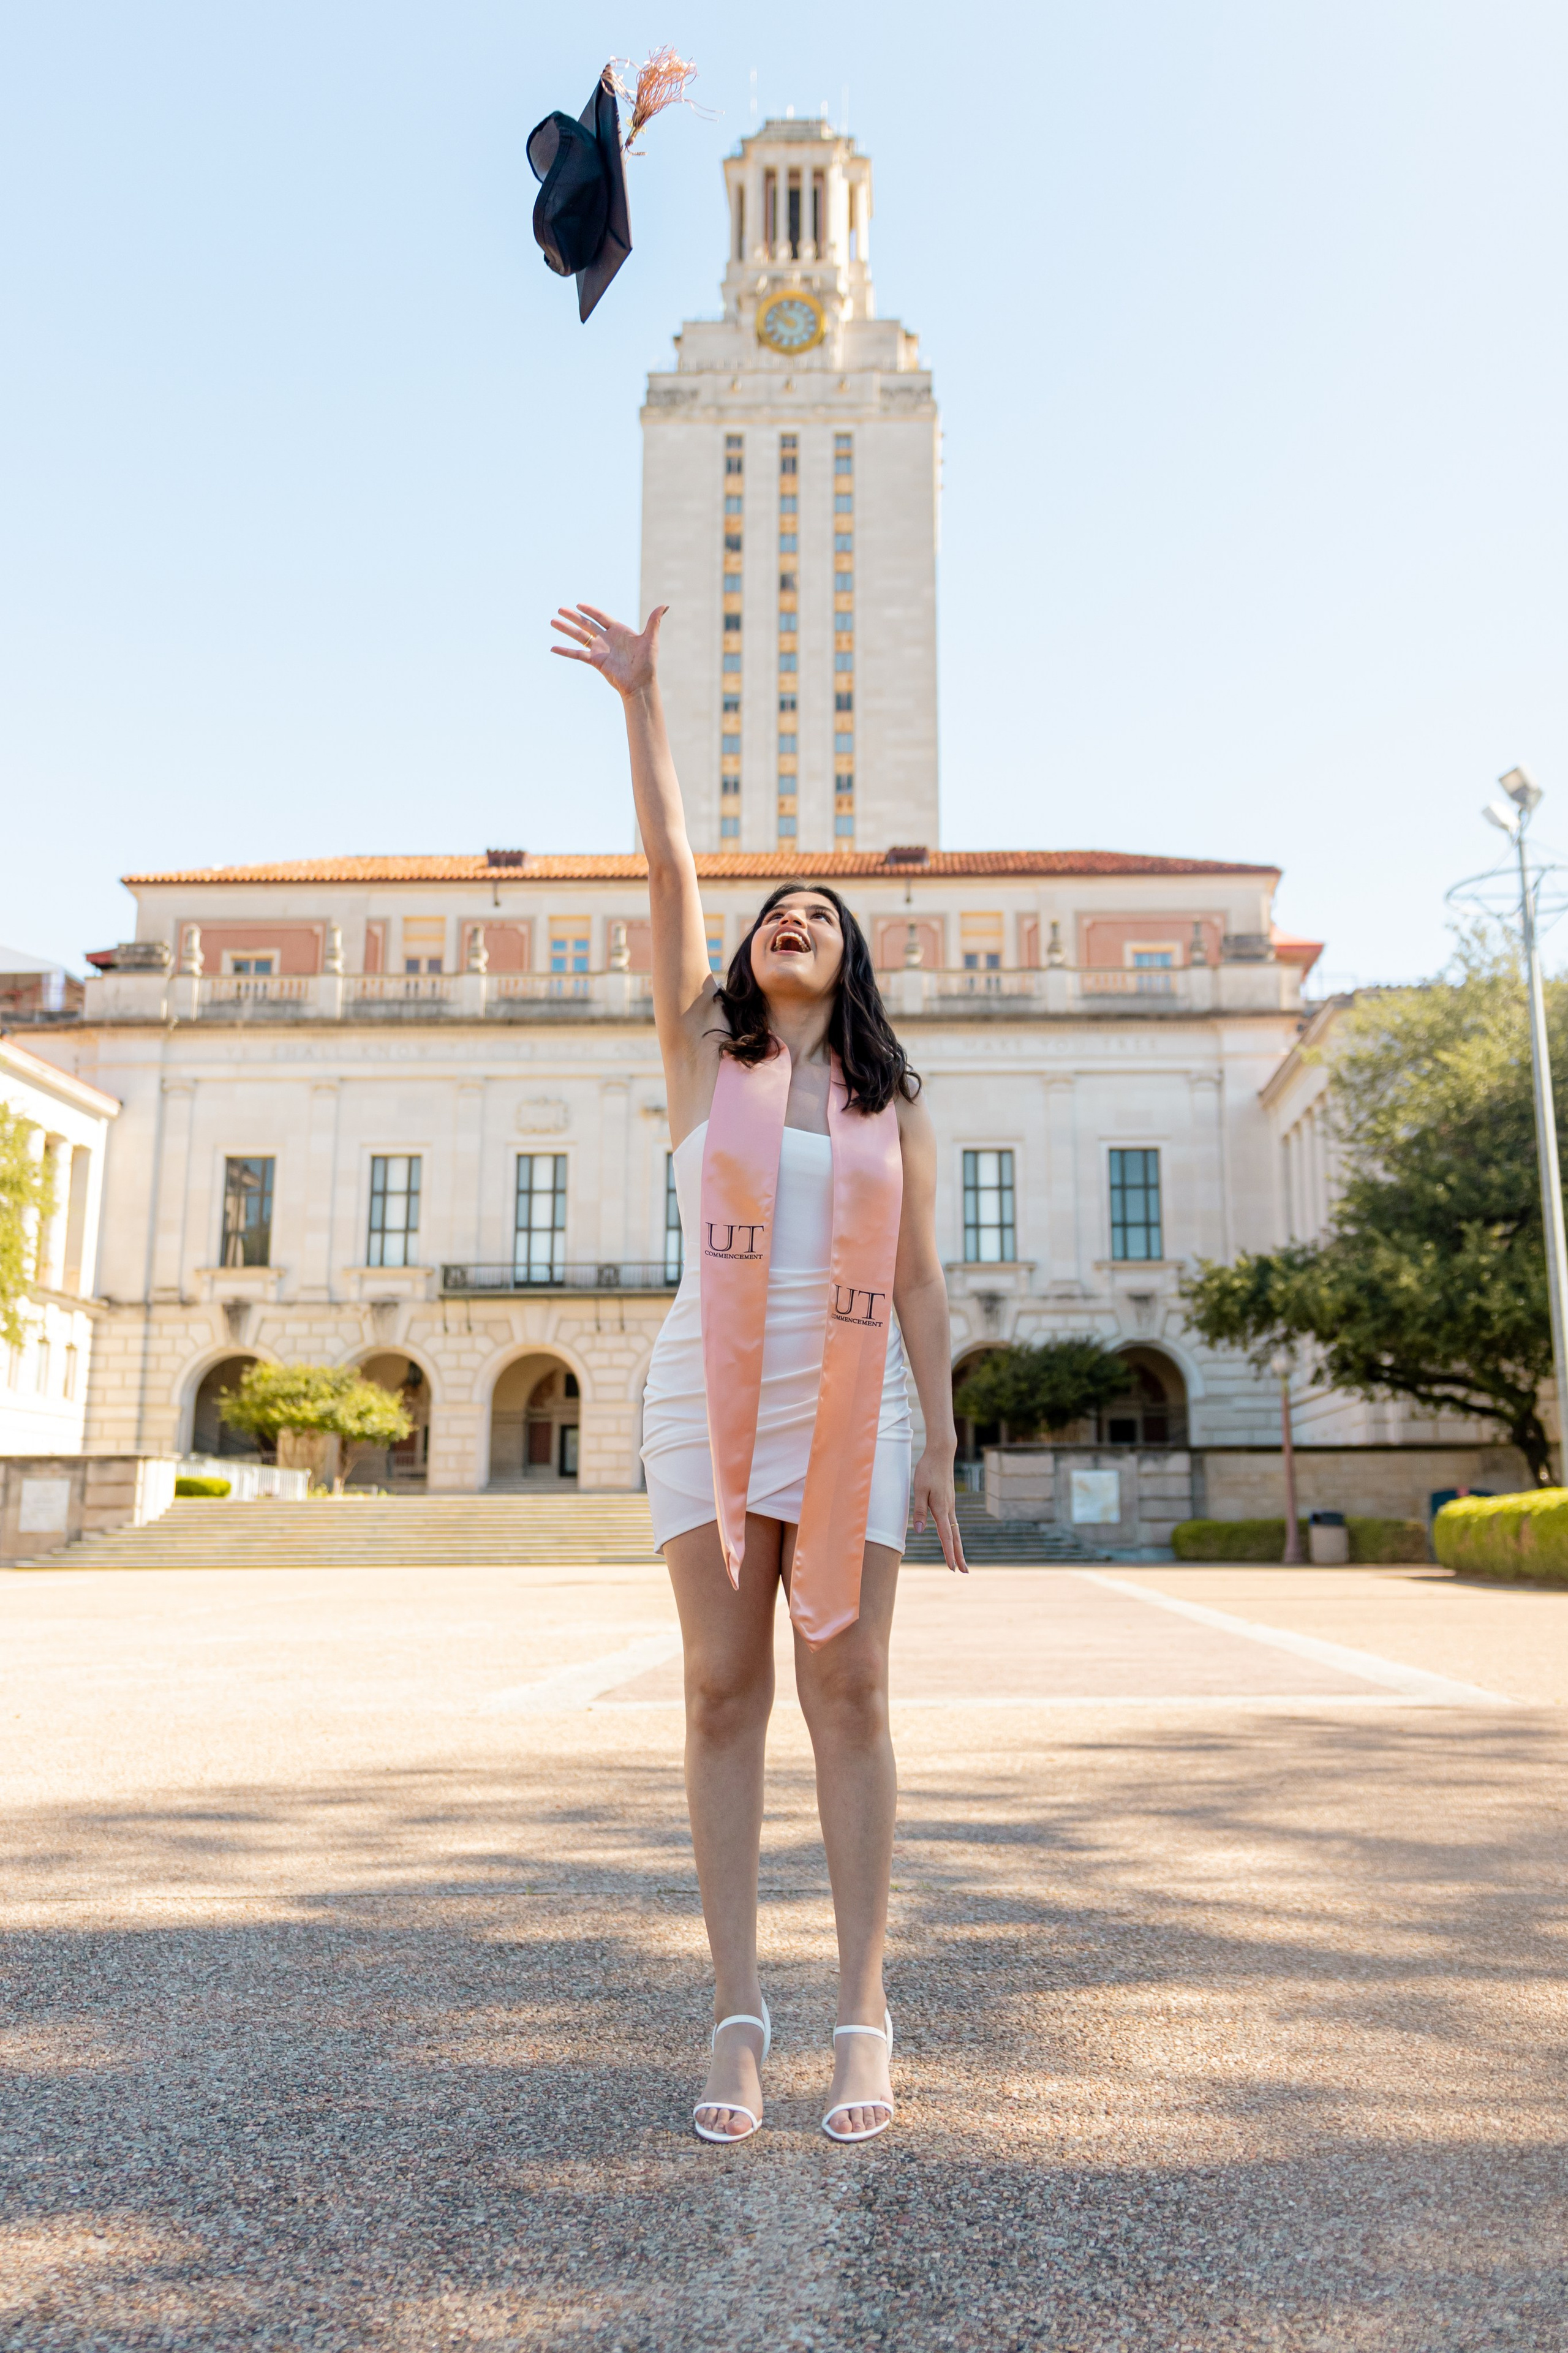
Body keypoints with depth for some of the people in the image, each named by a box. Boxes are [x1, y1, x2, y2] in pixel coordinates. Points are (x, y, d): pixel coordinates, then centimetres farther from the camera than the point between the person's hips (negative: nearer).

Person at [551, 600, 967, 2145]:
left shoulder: (891, 1102, 11)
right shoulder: (701, 1055, 9)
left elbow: (918, 1282, 8)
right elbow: (667, 863, 3)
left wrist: (940, 1452, 3)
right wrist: (640, 695, 0)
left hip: (851, 1404, 0)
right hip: (709, 1393, 0)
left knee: (848, 1688, -2)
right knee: (724, 1690, -1)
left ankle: (862, 2016, 4)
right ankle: (737, 2016, 6)